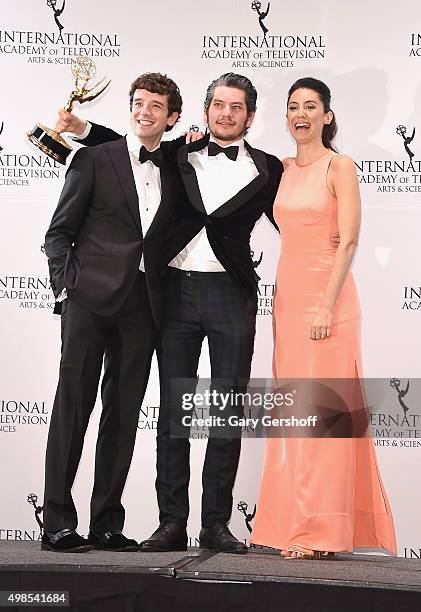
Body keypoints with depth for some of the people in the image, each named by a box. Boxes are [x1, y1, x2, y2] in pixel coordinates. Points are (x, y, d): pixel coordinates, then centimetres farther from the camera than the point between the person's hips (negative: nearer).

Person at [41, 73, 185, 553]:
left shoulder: (175, 165, 15)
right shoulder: (95, 159, 4)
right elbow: (59, 232, 3)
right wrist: (66, 285, -9)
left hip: (143, 305, 4)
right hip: (91, 298, -4)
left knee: (123, 415, 6)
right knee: (72, 407, -3)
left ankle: (107, 524, 12)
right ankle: (57, 524, 2)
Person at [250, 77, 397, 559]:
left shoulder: (339, 166, -4)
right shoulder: (283, 168, 14)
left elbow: (348, 241, -11)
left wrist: (327, 306, -19)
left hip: (324, 296, -6)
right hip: (287, 297, 6)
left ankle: (319, 531, -3)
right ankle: (290, 524, 12)